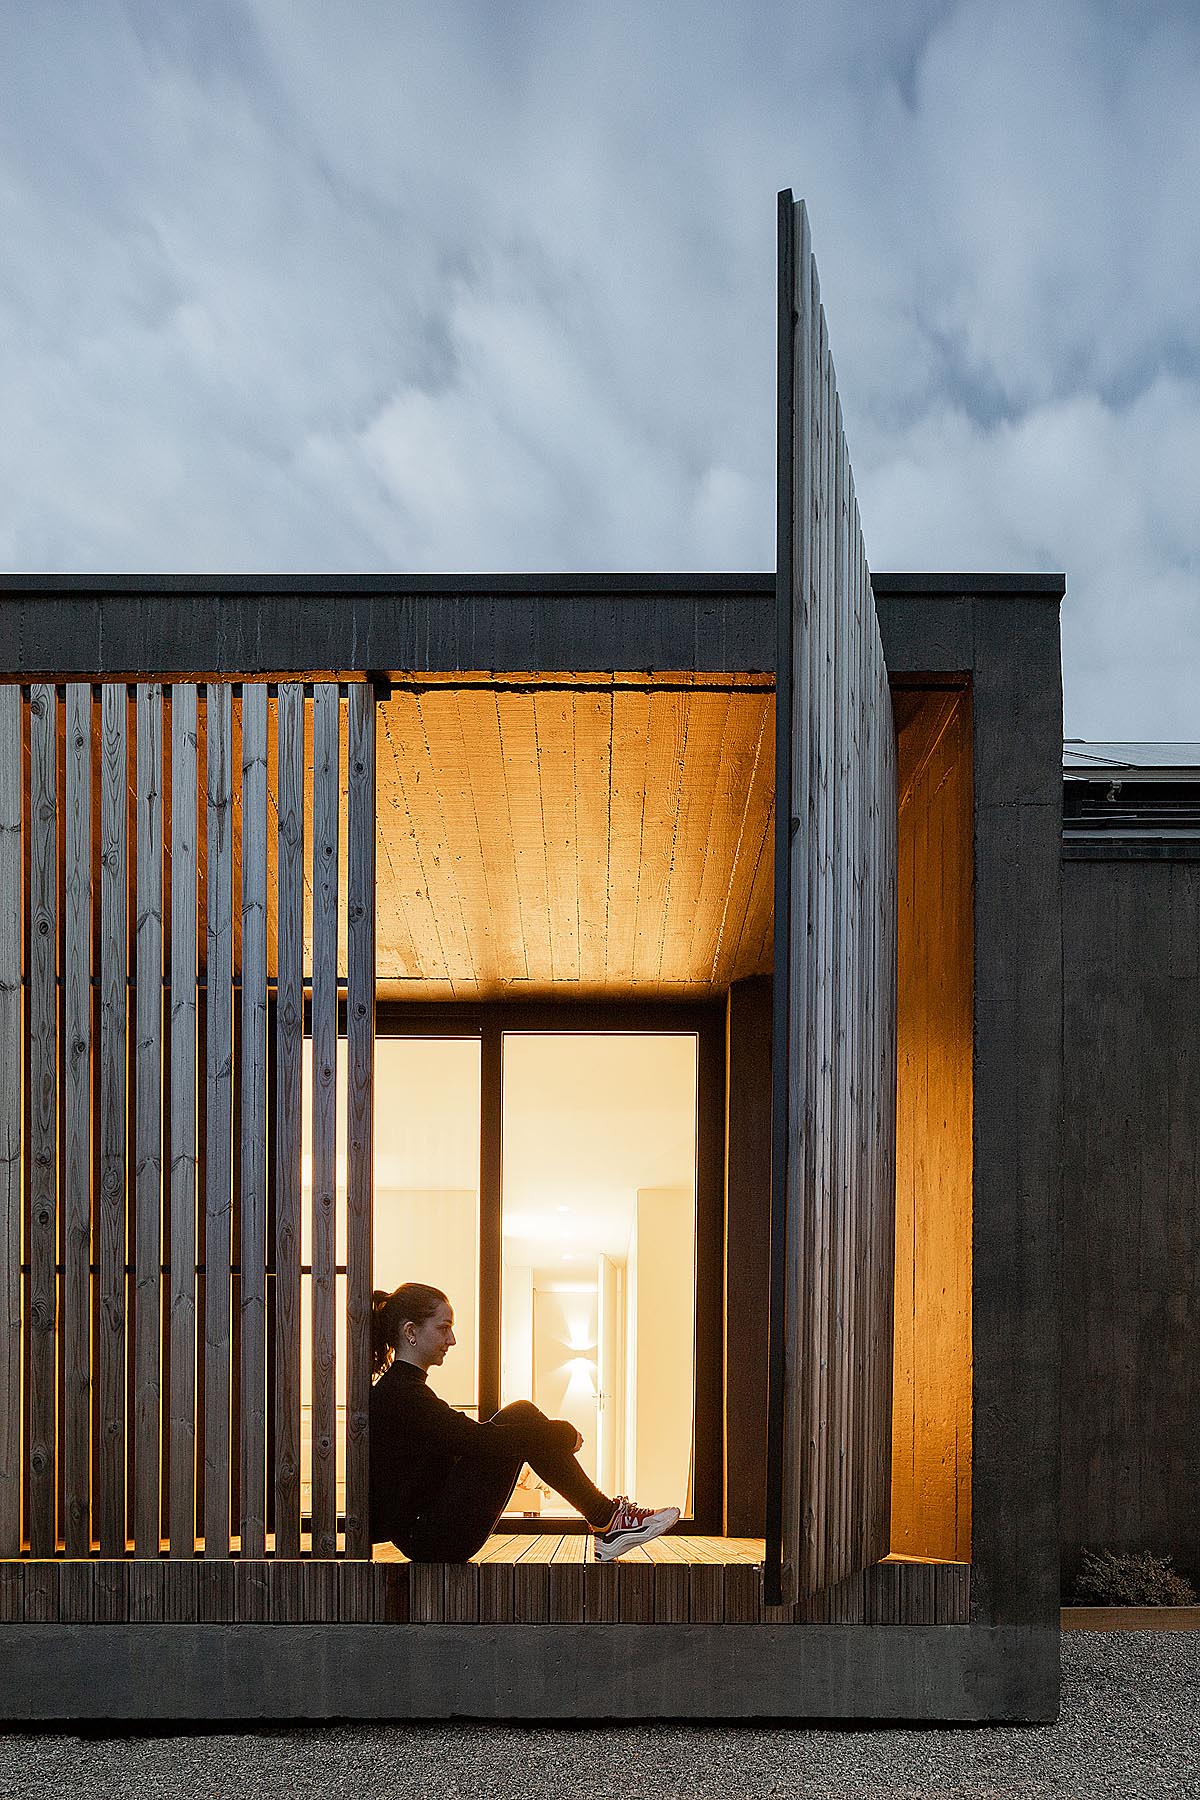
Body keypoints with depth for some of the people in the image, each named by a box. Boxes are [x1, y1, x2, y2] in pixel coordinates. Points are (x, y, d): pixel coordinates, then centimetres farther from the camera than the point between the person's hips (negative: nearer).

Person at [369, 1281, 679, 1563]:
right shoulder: (399, 1392, -18)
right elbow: (478, 1440, -22)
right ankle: (607, 1523, -2)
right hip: (436, 1538, -10)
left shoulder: (399, 1386, 15)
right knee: (522, 1422, -11)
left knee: (521, 1414, 5)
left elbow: (464, 1436, 19)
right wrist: (563, 1434, -11)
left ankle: (606, 1519, 5)